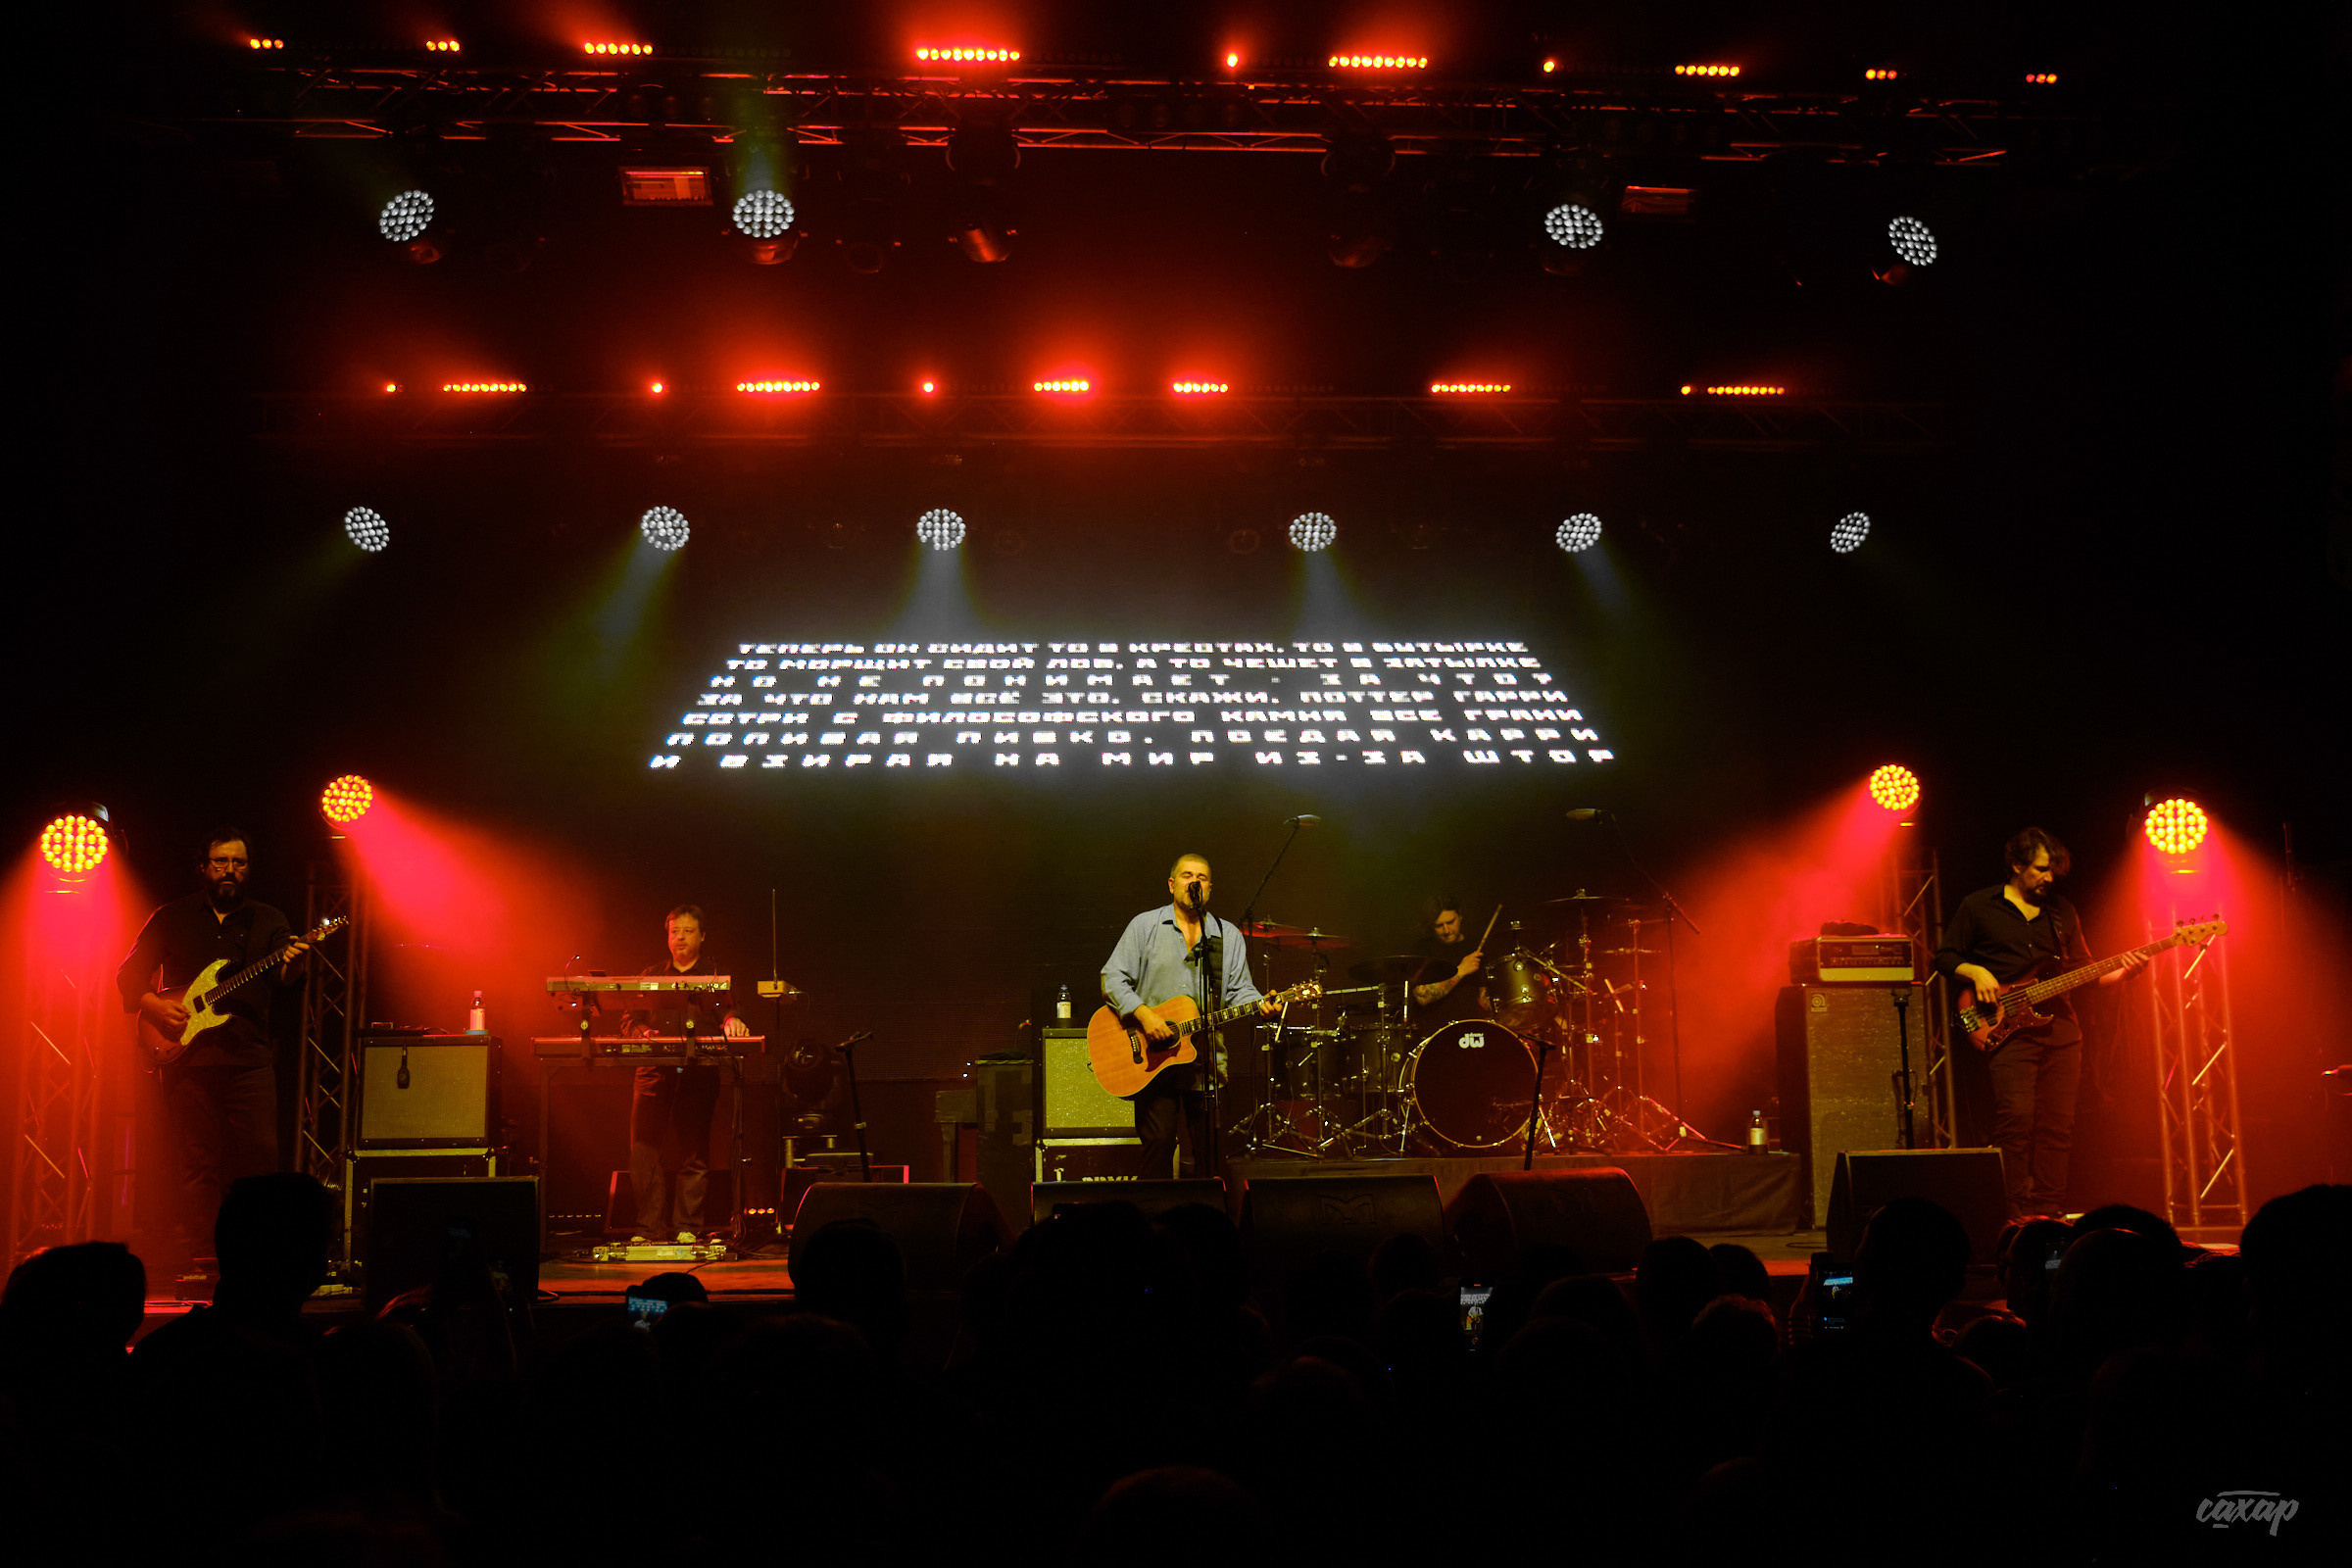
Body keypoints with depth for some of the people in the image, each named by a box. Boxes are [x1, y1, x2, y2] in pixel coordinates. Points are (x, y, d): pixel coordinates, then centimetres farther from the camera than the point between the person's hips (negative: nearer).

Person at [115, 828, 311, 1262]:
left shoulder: (267, 921, 11)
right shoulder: (172, 918, 11)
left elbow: (283, 975, -4)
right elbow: (129, 974, 11)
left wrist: (292, 964, -27)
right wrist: (154, 1004, -7)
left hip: (249, 1056, 1)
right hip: (187, 1054, 0)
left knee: (261, 1156, -7)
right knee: (198, 1162, -1)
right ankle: (190, 1255, 6)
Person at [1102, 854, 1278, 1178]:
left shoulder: (1228, 935, 13)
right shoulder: (1145, 926, 5)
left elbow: (1239, 989, 10)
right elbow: (1113, 978, 0)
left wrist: (1259, 1005, -12)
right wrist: (1143, 1014, -14)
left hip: (1207, 1062, 3)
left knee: (1210, 1150, 1)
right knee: (1158, 1142, -10)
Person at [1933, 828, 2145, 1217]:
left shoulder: (2062, 912, 18)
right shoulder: (1978, 907, 5)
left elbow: (2084, 971, 19)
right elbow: (1945, 957, 7)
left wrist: (2122, 974, 2)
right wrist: (1976, 973, -10)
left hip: (2061, 1028, 5)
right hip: (2009, 1031, -5)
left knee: (2058, 1125, 1)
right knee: (2016, 1119, -15)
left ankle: (2046, 1213, 7)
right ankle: (2015, 1214, -9)